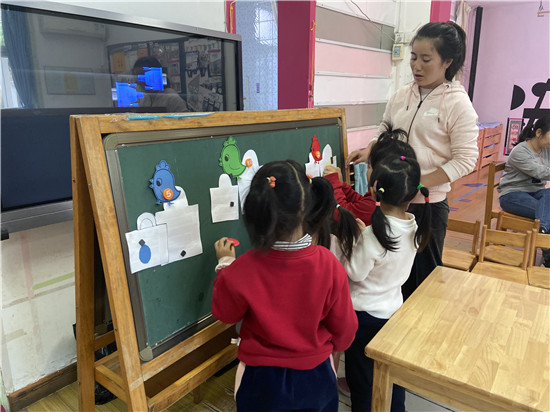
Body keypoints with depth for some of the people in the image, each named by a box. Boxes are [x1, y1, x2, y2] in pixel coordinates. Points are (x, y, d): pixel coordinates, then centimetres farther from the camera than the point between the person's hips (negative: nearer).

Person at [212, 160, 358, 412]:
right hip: (316, 375, 1)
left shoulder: (240, 270, -29)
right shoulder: (329, 265, -25)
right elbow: (344, 326, -9)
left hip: (262, 381, 0)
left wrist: (224, 266, 3)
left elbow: (225, 314, -7)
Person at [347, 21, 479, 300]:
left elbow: (465, 159, -12)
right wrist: (368, 152, -2)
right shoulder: (401, 96, 6)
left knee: (424, 274, 11)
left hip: (428, 203, -5)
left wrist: (417, 183, -21)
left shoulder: (457, 102, -9)